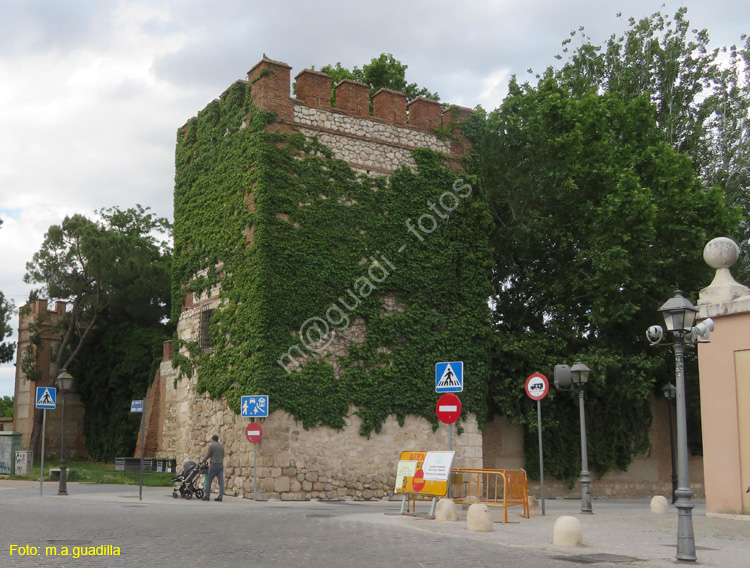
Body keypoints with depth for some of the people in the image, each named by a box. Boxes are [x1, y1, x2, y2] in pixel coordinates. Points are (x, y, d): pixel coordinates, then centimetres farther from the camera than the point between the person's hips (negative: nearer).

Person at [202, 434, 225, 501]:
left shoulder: (212, 445, -5)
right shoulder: (221, 446, 13)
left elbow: (208, 455, -1)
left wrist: (203, 461, 15)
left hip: (214, 465, -6)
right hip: (221, 464, 6)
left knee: (208, 480, 3)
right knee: (221, 481, 3)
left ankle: (207, 496, 1)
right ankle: (220, 497, 0)